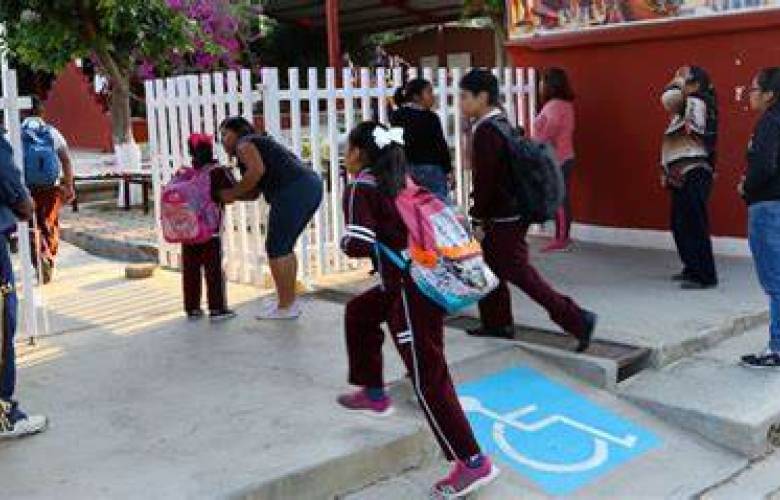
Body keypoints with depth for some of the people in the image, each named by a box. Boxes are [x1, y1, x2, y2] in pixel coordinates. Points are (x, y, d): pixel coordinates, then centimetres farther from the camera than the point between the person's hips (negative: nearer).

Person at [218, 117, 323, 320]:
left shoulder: (243, 144, 6)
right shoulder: (260, 144, 33)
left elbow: (257, 169, -16)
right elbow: (253, 193, 26)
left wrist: (232, 193, -6)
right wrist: (227, 193, 16)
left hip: (294, 189, -10)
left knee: (276, 249, -1)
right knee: (284, 247, 19)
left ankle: (286, 307, 2)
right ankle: (290, 300, 25)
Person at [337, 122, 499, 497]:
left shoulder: (360, 188, -7)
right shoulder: (401, 180, 15)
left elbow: (359, 245, -18)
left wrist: (345, 241, 3)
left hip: (413, 290, -9)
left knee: (428, 378, -3)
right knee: (359, 312, 28)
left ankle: (473, 463, 0)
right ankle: (374, 395, 39)